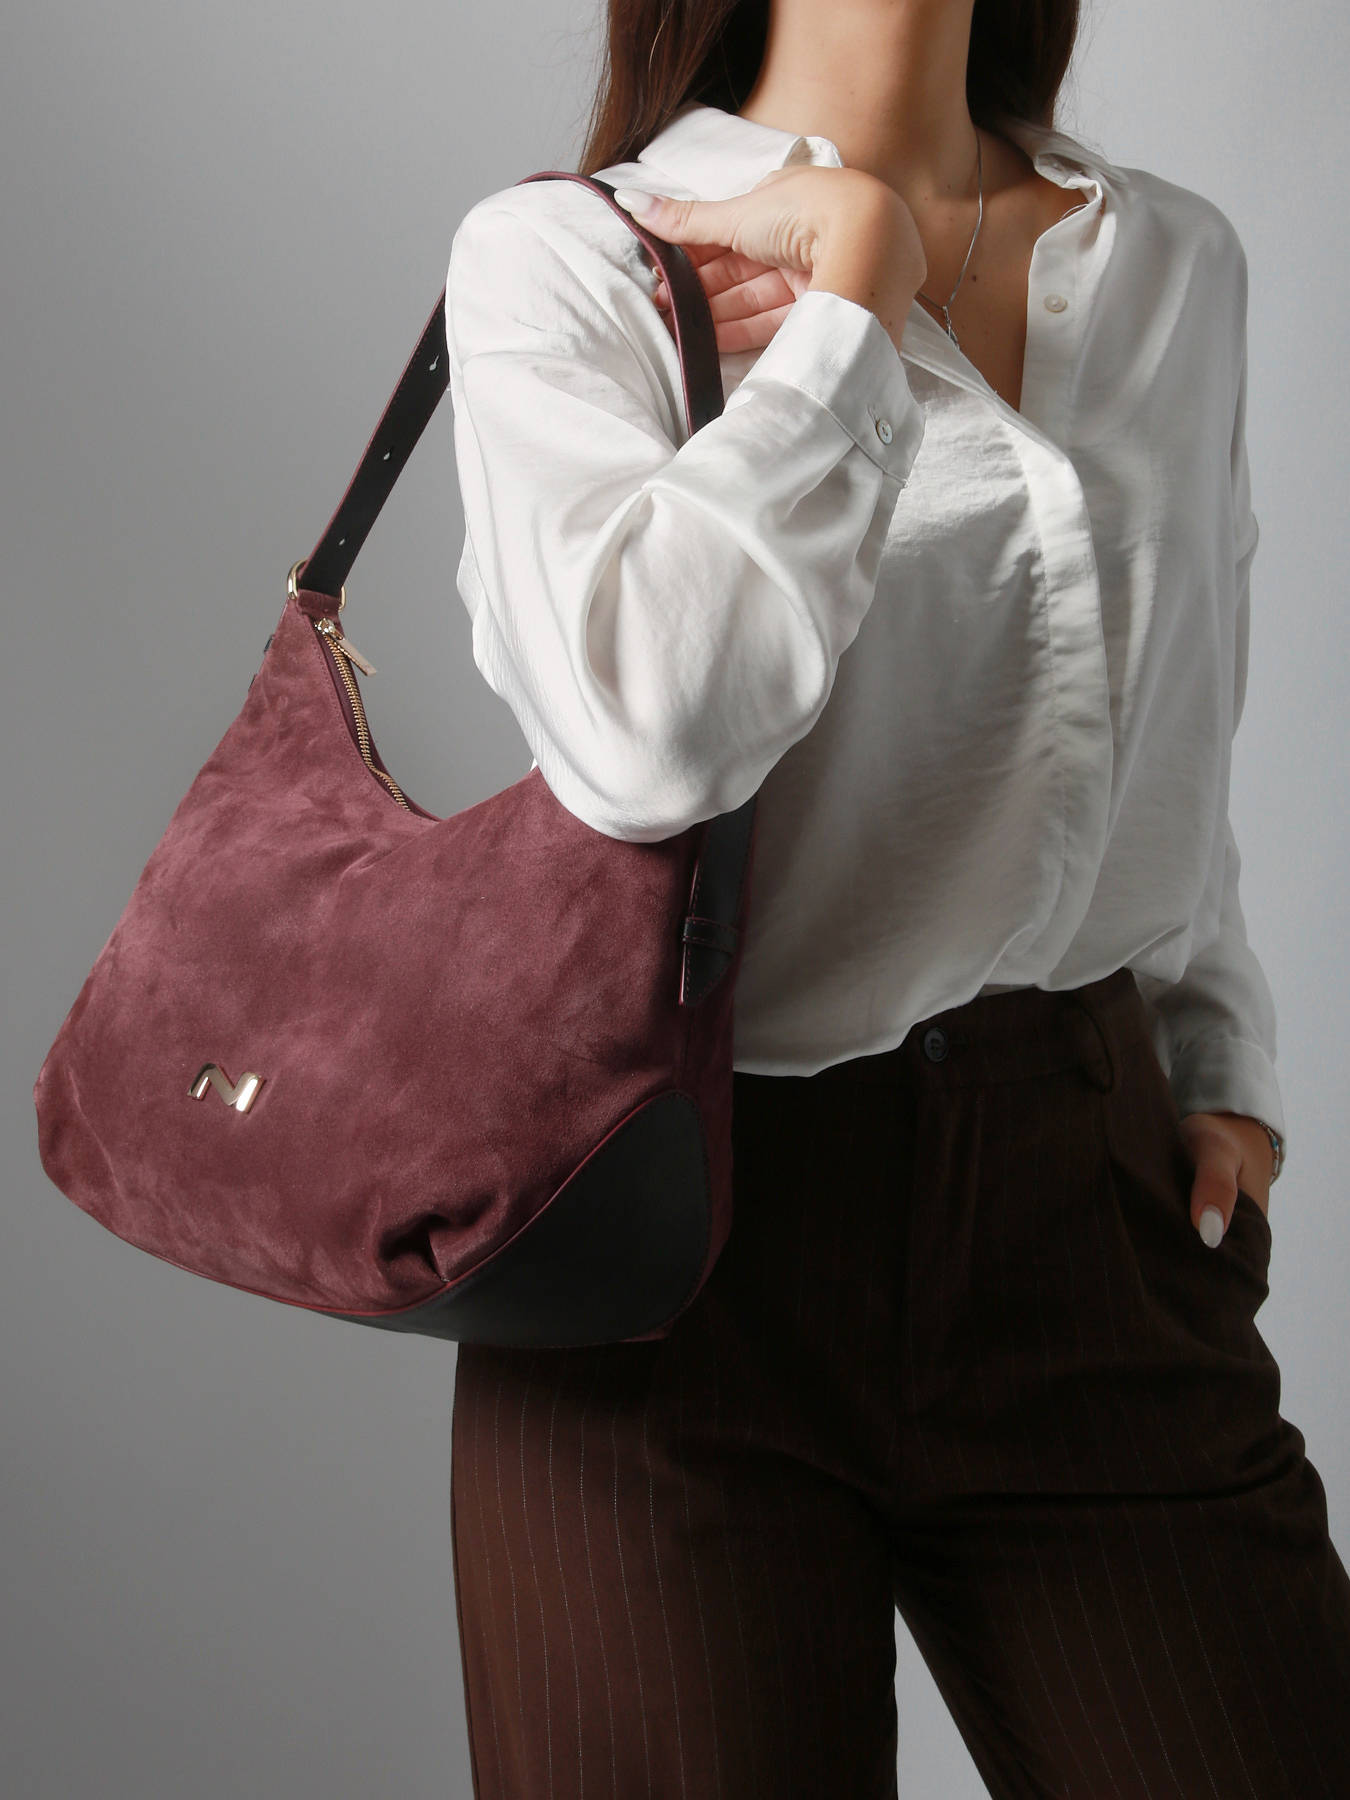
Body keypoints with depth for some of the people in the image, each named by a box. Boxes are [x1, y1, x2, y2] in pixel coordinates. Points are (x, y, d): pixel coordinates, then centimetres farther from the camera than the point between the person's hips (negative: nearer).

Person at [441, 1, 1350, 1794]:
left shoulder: (1178, 263, 12)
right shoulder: (562, 255, -4)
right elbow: (647, 726, -24)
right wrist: (856, 280, -14)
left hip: (1092, 1210, 4)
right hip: (696, 1228, -4)